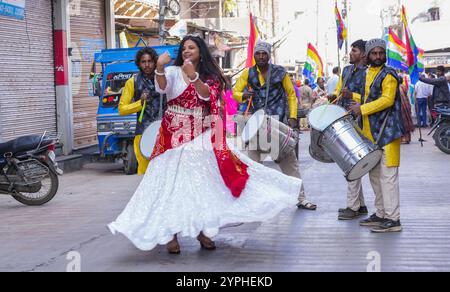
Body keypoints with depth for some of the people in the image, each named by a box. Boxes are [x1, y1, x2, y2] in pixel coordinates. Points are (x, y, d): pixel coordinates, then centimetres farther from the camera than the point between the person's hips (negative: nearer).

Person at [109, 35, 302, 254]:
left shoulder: (210, 76, 9)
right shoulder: (173, 71, 1)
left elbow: (207, 95, -12)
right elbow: (161, 87, -20)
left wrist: (193, 76, -29)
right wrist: (159, 68, -40)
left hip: (201, 136, 3)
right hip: (175, 134, -3)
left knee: (202, 180, 5)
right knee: (172, 181, -6)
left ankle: (201, 229, 16)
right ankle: (171, 233, -3)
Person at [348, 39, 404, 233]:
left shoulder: (388, 75, -8)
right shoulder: (369, 73, 18)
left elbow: (387, 99, -19)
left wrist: (362, 108, -19)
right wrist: (353, 97, 16)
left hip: (387, 131, -9)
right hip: (372, 133, 9)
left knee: (387, 175, -10)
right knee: (375, 175, 13)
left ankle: (393, 220, -8)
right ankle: (381, 214, 22)